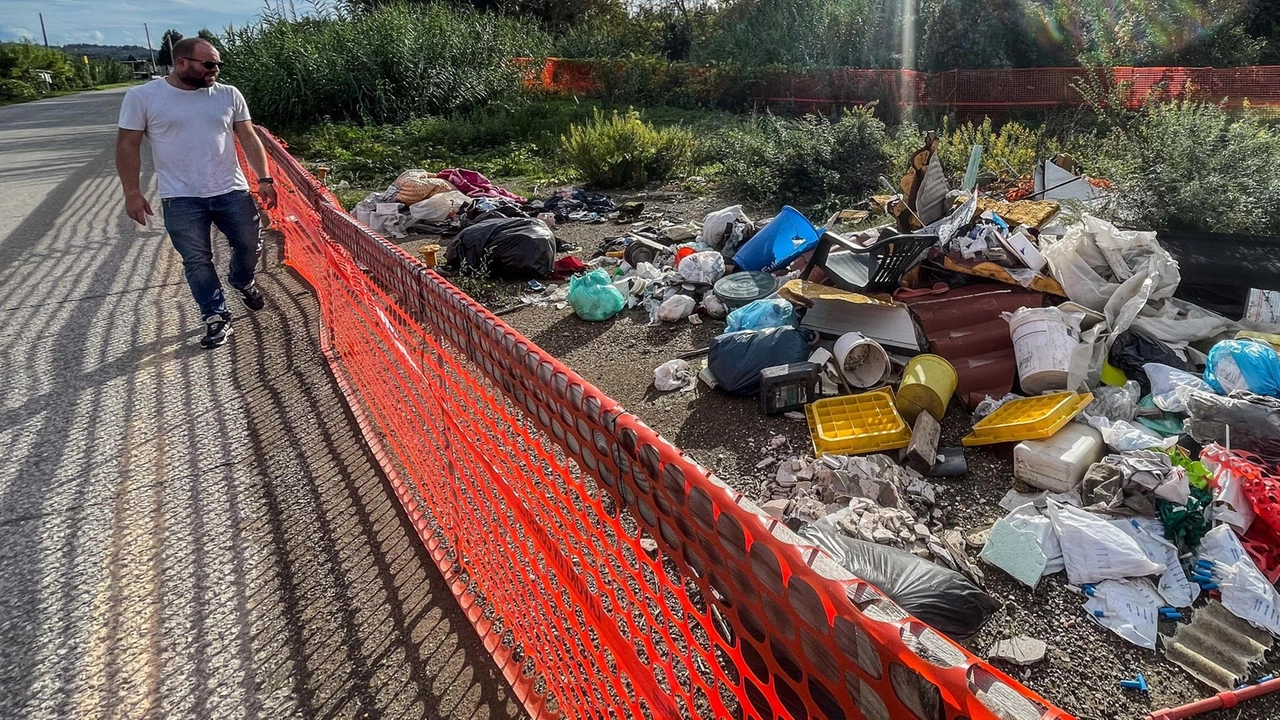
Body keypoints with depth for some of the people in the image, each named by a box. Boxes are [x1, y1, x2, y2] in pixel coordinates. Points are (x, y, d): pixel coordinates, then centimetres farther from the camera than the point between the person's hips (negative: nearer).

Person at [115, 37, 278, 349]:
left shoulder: (229, 95, 2)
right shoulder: (142, 96, -4)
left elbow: (249, 138, 6)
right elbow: (128, 145, -1)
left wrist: (264, 179, -4)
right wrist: (132, 192, -4)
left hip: (232, 191, 2)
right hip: (181, 199, -2)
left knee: (250, 245, 10)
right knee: (197, 261, 3)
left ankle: (242, 282, 41)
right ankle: (217, 317, 16)